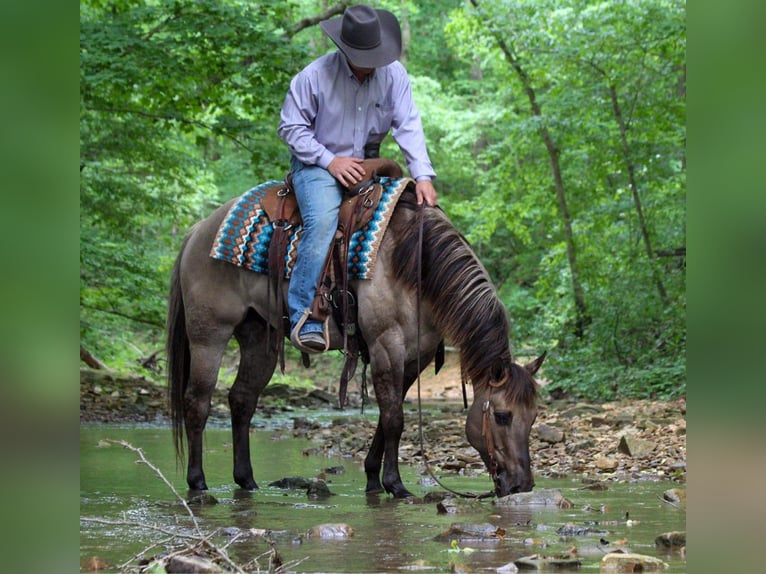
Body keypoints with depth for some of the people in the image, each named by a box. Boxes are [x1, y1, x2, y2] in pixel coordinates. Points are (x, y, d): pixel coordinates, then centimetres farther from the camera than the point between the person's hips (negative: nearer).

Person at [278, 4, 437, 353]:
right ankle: (304, 317, -30)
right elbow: (291, 127, -7)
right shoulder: (314, 76, -13)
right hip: (317, 165, -4)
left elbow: (408, 127, -8)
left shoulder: (393, 75, -5)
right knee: (323, 220, -31)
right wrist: (329, 160, -18)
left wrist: (423, 176, -21)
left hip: (367, 164, 4)